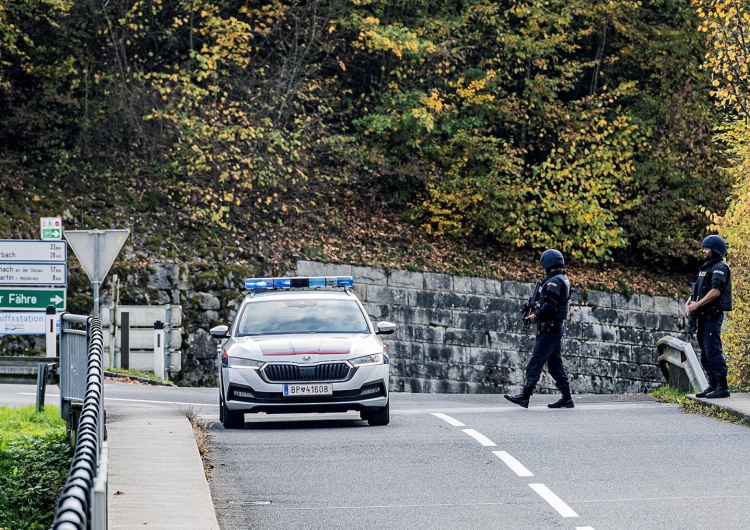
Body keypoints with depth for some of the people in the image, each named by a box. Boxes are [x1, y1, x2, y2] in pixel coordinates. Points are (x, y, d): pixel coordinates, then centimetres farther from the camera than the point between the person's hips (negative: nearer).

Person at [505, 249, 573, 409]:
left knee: (535, 362, -10)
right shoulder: (564, 279, 16)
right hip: (556, 328, 10)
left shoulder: (553, 282, -15)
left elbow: (549, 306, -25)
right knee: (556, 364, 11)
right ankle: (566, 398, 11)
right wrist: (538, 314, 7)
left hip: (549, 329, -10)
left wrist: (536, 316, -10)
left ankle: (525, 396, -12)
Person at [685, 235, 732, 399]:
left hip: (713, 316, -10)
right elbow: (697, 289, 22)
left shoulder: (720, 268, -10)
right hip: (703, 316, 10)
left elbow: (715, 291, -20)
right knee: (705, 353, 11)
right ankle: (713, 385, 16)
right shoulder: (705, 268, 20)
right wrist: (689, 302, 3)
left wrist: (697, 305, -17)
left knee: (713, 350, -14)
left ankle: (722, 387, -14)